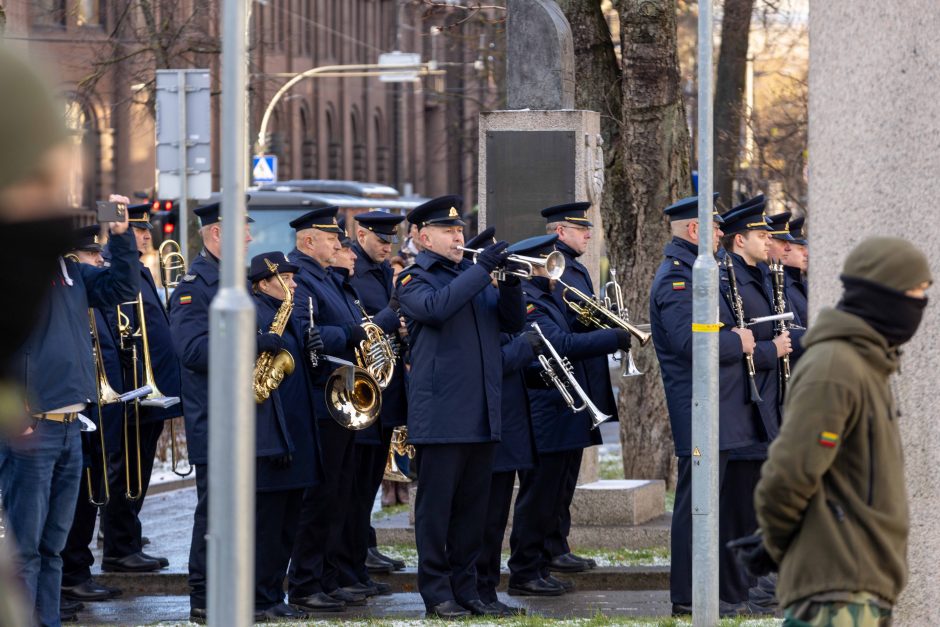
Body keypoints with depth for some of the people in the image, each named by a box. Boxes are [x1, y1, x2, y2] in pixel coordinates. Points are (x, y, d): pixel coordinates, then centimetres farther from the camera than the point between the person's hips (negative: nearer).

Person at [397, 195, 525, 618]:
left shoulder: (474, 276, 19)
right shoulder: (415, 279, 0)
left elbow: (513, 323, 12)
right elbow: (436, 307, -22)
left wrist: (510, 283, -6)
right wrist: (481, 269, -20)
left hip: (483, 415, 6)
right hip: (441, 415, -6)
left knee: (472, 505, 9)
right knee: (436, 505, -2)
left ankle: (466, 587, 15)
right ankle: (437, 592, 2)